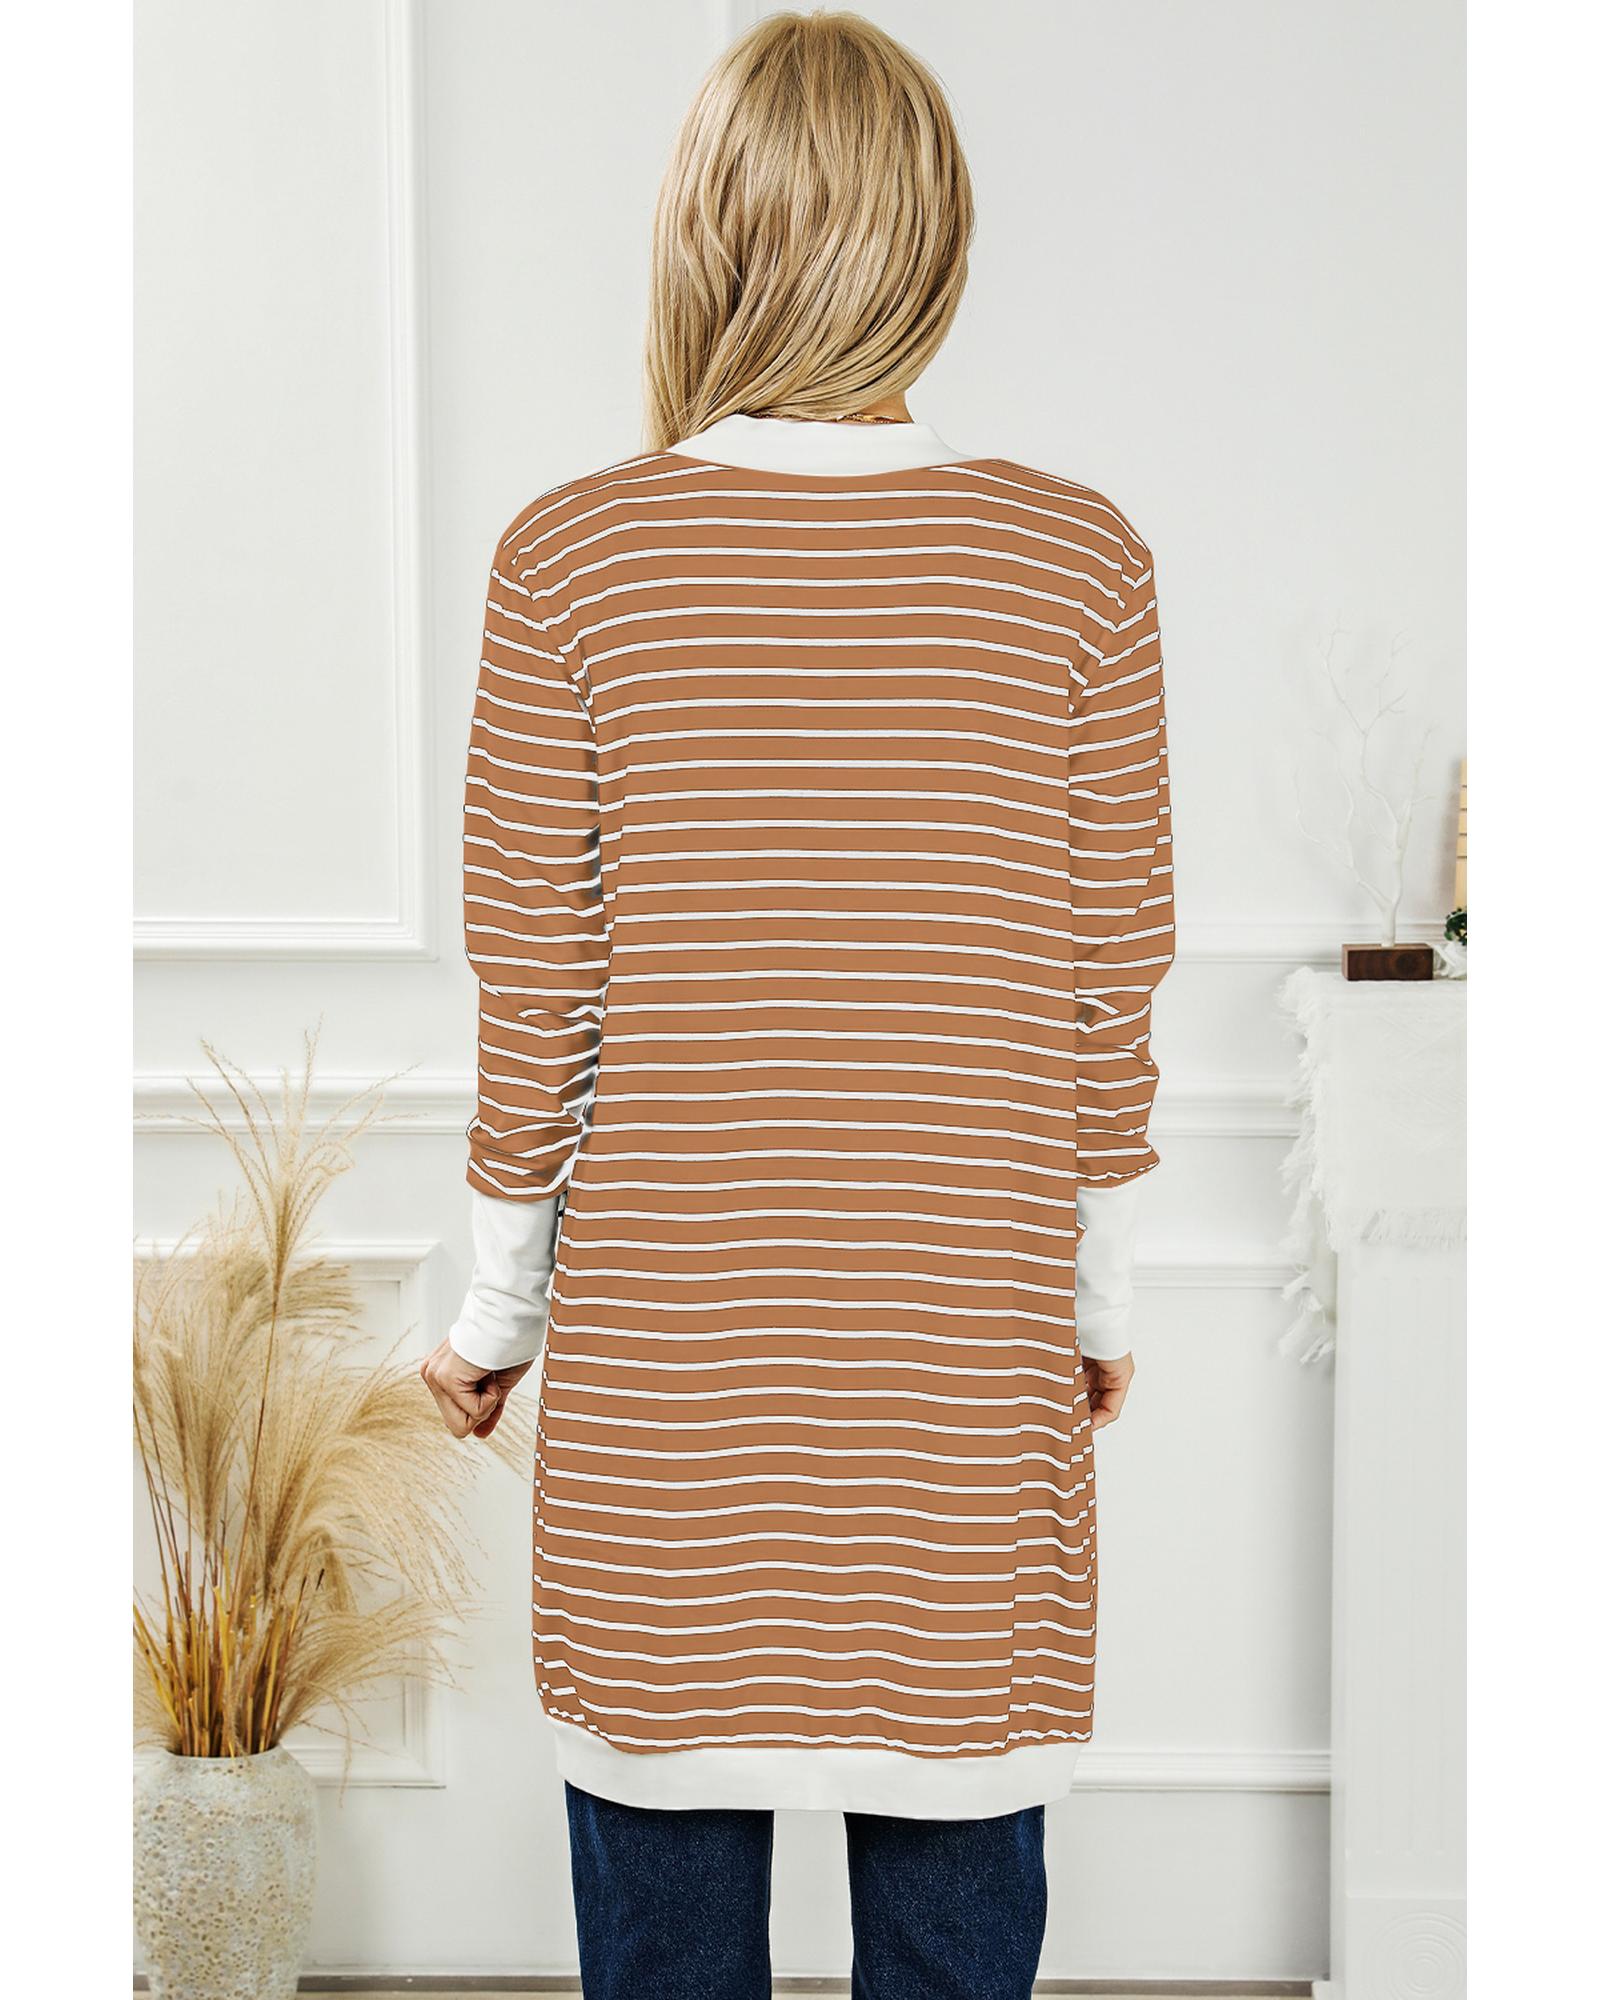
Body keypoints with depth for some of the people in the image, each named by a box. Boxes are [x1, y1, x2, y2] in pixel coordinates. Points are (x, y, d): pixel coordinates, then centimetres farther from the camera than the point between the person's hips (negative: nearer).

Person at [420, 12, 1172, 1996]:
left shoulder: (568, 560, -9)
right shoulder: (1081, 562, -7)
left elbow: (536, 1000, -5)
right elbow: (1108, 993, -1)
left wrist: (493, 1314, 8)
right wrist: (1102, 1299, 12)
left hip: (661, 1354, 0)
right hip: (970, 1357, 1)